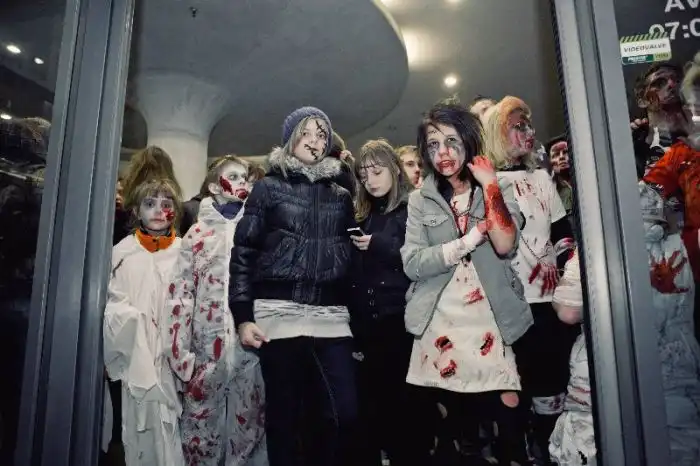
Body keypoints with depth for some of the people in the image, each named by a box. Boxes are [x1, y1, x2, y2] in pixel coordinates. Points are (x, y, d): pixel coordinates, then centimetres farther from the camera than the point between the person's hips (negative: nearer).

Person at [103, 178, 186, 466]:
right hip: (138, 353, 0)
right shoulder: (122, 252, 1)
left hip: (175, 354, 0)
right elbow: (110, 301, 3)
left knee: (172, 428, 4)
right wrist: (129, 317, -16)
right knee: (142, 423, 4)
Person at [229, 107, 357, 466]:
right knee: (283, 414, 4)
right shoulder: (268, 187, 8)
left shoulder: (341, 196, 17)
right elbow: (243, 253, 2)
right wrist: (243, 316, -6)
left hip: (331, 316, 3)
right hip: (279, 313, -2)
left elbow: (351, 257, 16)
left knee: (345, 413, -2)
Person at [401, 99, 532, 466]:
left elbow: (504, 244, -13)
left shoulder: (498, 189, 5)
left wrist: (489, 184, -13)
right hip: (439, 324, 1)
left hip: (491, 320, 0)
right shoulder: (420, 200, 5)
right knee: (451, 419, 10)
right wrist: (467, 242, -14)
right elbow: (412, 263, -7)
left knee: (507, 410, -2)